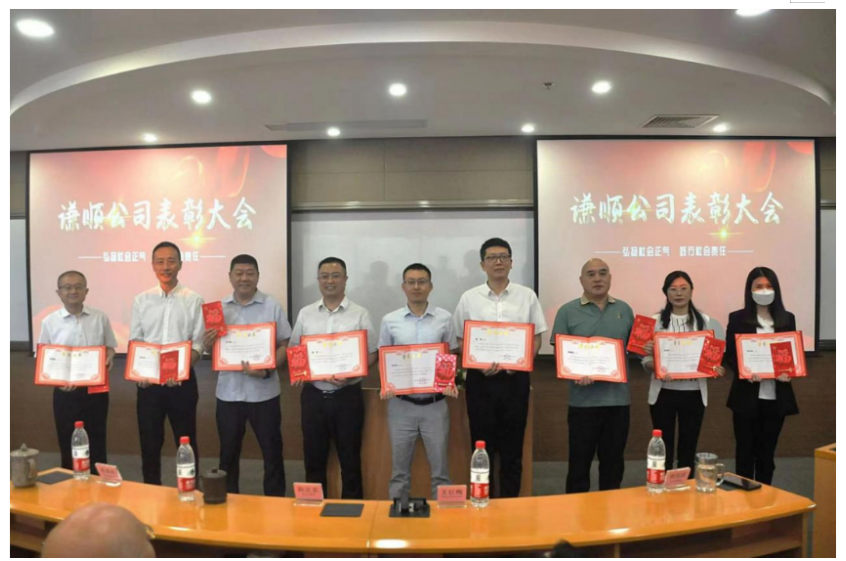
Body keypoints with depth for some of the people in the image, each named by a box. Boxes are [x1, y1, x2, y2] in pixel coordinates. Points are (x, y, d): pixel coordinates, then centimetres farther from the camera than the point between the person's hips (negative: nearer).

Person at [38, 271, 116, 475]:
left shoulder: (100, 318, 0)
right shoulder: (49, 322, -3)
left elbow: (110, 347, 10)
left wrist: (109, 357, -12)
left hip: (96, 389, 1)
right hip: (65, 392, 0)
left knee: (96, 442, 11)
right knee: (68, 444, 11)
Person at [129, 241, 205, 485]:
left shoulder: (193, 300, -2)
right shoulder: (141, 300, 6)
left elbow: (198, 344, -4)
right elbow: (134, 341, 7)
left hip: (182, 381, -2)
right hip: (148, 381, 2)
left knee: (186, 440, 8)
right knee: (150, 441, 11)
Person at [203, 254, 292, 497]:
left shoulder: (272, 306, -3)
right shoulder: (219, 308, 6)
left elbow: (284, 345, -4)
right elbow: (211, 346, 10)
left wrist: (267, 370, -20)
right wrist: (207, 344, -14)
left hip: (264, 392, -2)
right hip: (228, 391, 3)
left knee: (272, 452, 7)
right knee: (228, 453, 15)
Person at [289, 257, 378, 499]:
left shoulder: (360, 315, -1)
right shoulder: (305, 314, 7)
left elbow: (371, 355, -1)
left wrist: (350, 375, -17)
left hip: (348, 395, -2)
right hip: (313, 394, 3)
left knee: (350, 458, 8)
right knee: (314, 458, 13)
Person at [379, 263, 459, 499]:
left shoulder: (445, 319, 0)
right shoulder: (390, 320, 1)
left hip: (435, 404, 0)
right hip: (401, 405, 1)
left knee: (440, 467, 9)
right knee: (400, 468, 12)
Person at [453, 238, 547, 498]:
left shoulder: (527, 296, 3)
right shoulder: (469, 298, 2)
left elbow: (536, 338, 6)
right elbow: (461, 341, 5)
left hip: (515, 378, 1)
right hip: (480, 379, 0)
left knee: (512, 448, 9)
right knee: (482, 447, 8)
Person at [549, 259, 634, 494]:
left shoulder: (624, 310, 11)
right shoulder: (568, 311, 0)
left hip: (618, 398, 3)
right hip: (584, 400, -3)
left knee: (613, 463, 14)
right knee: (580, 463, 6)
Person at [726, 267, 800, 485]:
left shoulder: (787, 319, 8)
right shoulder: (737, 318, -1)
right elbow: (730, 355, -2)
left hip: (776, 397, 3)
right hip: (747, 396, -3)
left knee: (767, 452, 12)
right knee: (746, 451, 6)